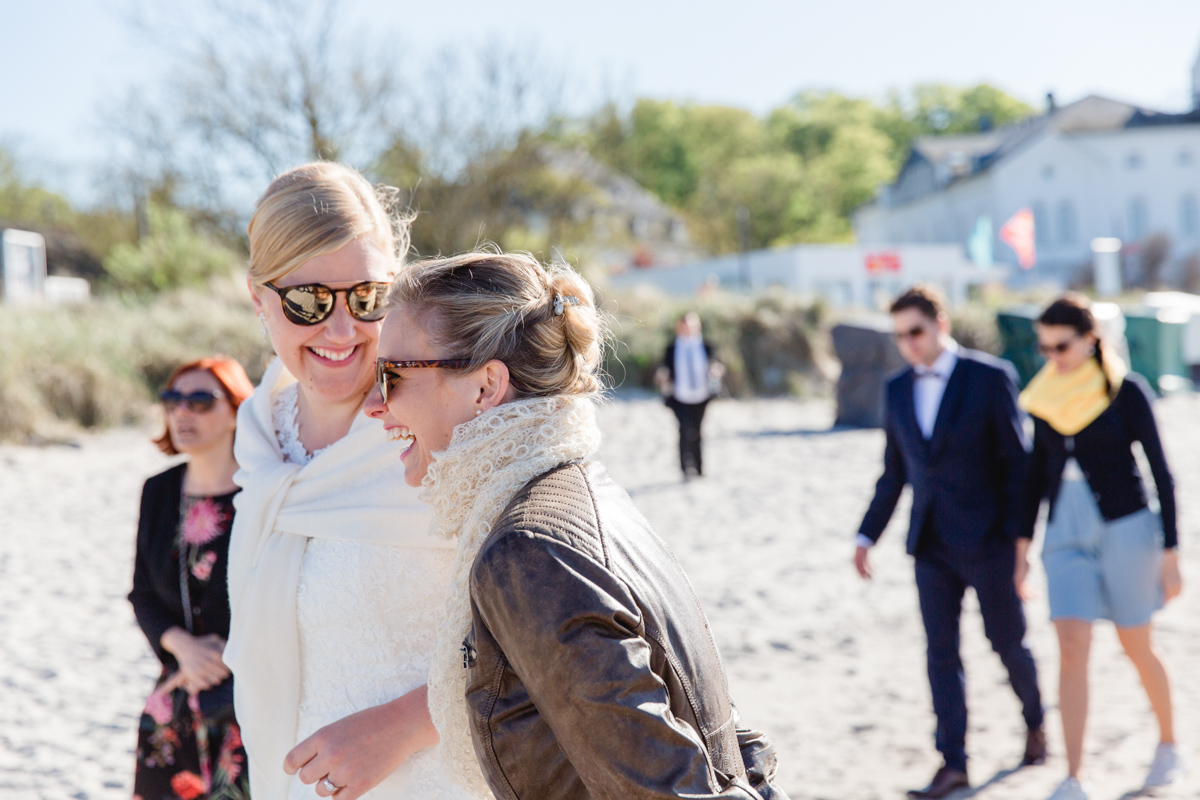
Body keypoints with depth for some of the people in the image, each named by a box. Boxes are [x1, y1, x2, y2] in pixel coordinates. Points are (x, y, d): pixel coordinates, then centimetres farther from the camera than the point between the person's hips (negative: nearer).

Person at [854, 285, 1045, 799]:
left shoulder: (991, 378, -7)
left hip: (987, 542, -4)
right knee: (941, 653, -1)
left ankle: (1034, 724, 35)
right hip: (932, 547, 4)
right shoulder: (898, 390, 7)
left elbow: (1018, 463, -7)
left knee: (1007, 642, 8)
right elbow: (894, 473, 14)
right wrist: (868, 535, 9)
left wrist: (1021, 538, -12)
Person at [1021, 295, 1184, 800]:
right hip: (1066, 535, 3)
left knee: (1137, 649, 9)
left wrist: (1170, 553, -8)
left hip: (1125, 528, -3)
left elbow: (1161, 472, -6)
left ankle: (1168, 744, 34)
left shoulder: (1126, 390, -9)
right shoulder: (1045, 396, 5)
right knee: (1072, 651, -9)